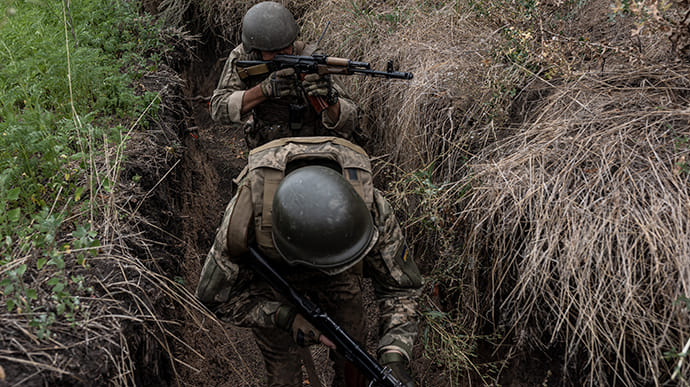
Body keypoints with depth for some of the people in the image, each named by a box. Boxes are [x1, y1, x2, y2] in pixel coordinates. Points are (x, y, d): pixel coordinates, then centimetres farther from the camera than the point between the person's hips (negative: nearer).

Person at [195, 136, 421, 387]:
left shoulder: (372, 209, -39)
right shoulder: (249, 212, -43)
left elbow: (399, 286, -24)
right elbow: (215, 296, -26)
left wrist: (394, 357, -39)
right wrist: (286, 318, -38)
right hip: (269, 274, -1)